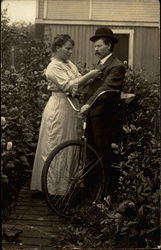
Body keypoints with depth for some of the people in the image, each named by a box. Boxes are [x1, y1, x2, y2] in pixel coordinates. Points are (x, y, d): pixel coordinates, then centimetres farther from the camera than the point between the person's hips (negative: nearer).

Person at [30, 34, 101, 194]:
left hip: (71, 107, 9)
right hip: (60, 109, -9)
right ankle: (54, 186, 7)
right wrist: (89, 75, -21)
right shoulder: (53, 67, -14)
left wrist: (92, 78, -9)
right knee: (57, 148, -2)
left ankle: (68, 182, 24)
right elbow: (69, 86, -23)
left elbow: (79, 83, 8)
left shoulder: (69, 64, 12)